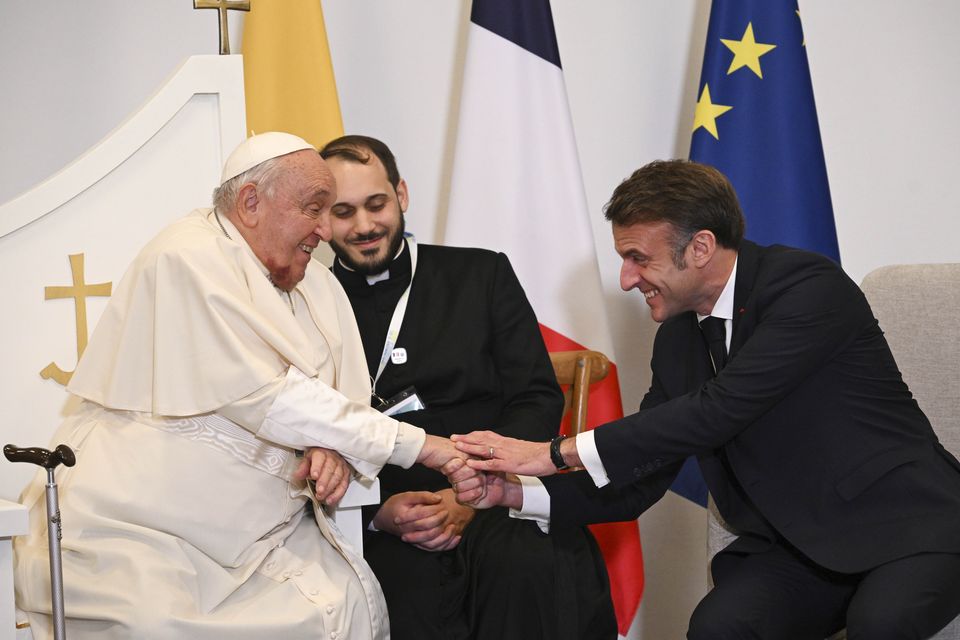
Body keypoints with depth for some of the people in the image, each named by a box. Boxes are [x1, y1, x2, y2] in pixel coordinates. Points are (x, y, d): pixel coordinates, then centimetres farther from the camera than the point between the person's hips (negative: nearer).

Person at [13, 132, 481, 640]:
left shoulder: (316, 284, 13)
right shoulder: (189, 259, -12)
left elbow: (348, 401, 10)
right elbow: (266, 397, -19)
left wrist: (336, 450, -16)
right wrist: (422, 447, -17)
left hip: (255, 528, 7)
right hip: (138, 525, -6)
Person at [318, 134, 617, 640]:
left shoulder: (482, 275, 13)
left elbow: (538, 399, 6)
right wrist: (379, 511, -11)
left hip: (491, 502, 2)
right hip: (378, 522, -1)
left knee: (531, 569, -32)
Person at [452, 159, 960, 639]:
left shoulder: (812, 288, -15)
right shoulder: (677, 337, 7)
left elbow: (721, 408, -26)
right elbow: (638, 485, 9)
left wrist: (559, 452, -25)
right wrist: (521, 493, -8)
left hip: (906, 523, -5)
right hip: (794, 547, 5)